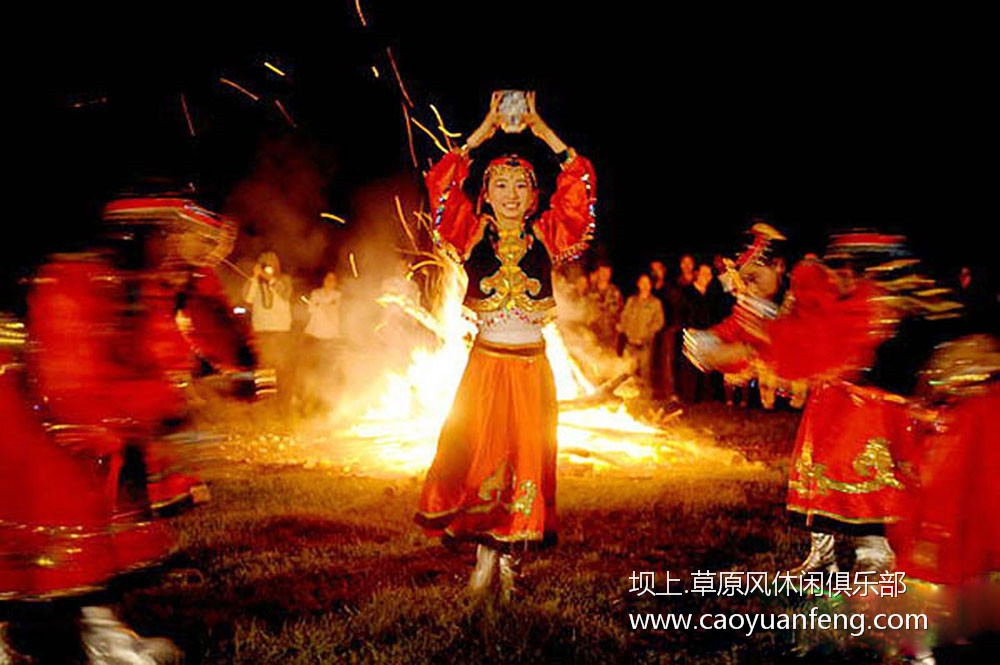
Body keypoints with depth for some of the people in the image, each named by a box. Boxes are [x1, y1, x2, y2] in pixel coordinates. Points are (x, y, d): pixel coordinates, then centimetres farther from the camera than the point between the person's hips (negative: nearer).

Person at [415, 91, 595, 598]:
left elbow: (580, 183, -1)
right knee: (475, 455, -3)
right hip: (486, 362, -1)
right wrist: (482, 134, -2)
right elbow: (441, 184, -3)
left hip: (532, 365, 1)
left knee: (526, 457, 3)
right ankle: (484, 554, 9)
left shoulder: (547, 237, 5)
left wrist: (543, 132, -1)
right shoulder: (474, 237, 4)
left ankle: (509, 556, 14)